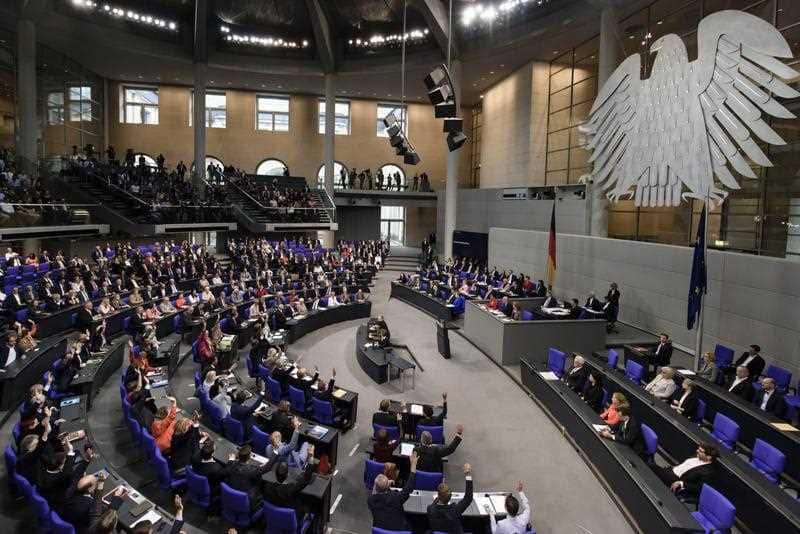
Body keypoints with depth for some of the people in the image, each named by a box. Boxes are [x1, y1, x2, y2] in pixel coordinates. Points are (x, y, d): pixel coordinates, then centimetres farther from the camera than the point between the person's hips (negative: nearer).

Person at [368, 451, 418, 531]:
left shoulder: (370, 500, -19)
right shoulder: (395, 497, -30)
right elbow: (408, 488, -18)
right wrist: (413, 465, -15)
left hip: (379, 530, 4)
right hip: (398, 530, -4)